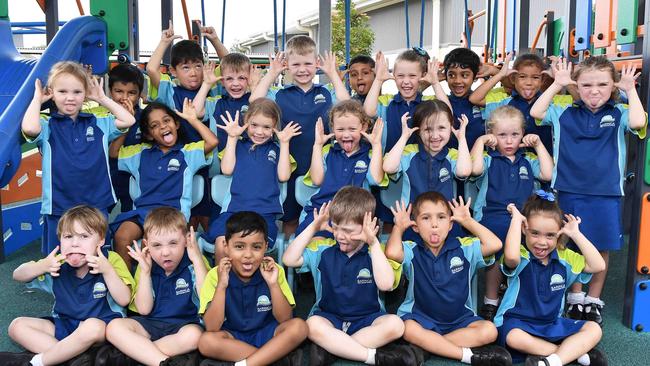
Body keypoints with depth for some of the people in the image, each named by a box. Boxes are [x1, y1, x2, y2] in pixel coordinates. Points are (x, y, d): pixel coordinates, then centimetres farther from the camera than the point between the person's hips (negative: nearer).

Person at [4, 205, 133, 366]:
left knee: (93, 327, -39)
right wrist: (42, 266, -16)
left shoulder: (111, 260, -12)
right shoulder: (59, 263, 0)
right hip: (63, 325, 5)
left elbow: (124, 300, -18)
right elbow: (18, 275, 5)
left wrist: (107, 270, -31)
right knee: (17, 326, -8)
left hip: (103, 324, -5)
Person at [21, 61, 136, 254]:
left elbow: (128, 120, -1)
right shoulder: (47, 126, -3)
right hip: (59, 210, -2)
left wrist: (103, 98, 5)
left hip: (97, 207, 2)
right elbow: (29, 128, -25)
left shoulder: (98, 124, 6)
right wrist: (37, 98, -8)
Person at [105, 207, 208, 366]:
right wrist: (145, 271, -10)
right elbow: (144, 310, -3)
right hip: (150, 324, 4)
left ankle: (134, 351, -21)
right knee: (114, 327, -21)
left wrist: (197, 259, -20)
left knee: (194, 335, -37)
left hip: (185, 324, -3)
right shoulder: (147, 265, 3)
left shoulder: (194, 264, -6)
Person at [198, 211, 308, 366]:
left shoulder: (274, 272, -8)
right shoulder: (215, 276, -12)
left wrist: (273, 284, -23)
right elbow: (212, 328, -18)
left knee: (299, 327, -26)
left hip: (268, 334, 1)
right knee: (206, 341, -31)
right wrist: (221, 286, -27)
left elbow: (284, 319, -11)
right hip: (233, 338, 0)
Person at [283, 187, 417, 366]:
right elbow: (289, 260, -5)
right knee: (313, 325, -34)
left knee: (395, 324, -31)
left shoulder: (376, 253, -3)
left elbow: (386, 284, -20)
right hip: (329, 317, 0)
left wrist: (374, 243, -21)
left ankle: (330, 347, -24)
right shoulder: (323, 249, 3)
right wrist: (313, 228, -7)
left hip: (367, 319, 0)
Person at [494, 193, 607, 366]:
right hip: (518, 322, -5)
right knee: (514, 338, -38)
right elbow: (511, 256, -42)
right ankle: (577, 352, -24)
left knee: (594, 329, -10)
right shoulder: (521, 257, -15)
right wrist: (516, 218, -29)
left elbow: (598, 266, -7)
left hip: (552, 324, 6)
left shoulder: (564, 258, 2)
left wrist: (576, 234, -9)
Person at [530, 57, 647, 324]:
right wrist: (557, 85, 0)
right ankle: (575, 298, 26)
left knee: (601, 248, 8)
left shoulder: (619, 114, 0)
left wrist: (631, 90, -9)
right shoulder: (565, 113, 5)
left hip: (605, 194, 0)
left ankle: (593, 300, 24)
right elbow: (536, 112, -2)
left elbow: (638, 123, -18)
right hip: (569, 192, 1)